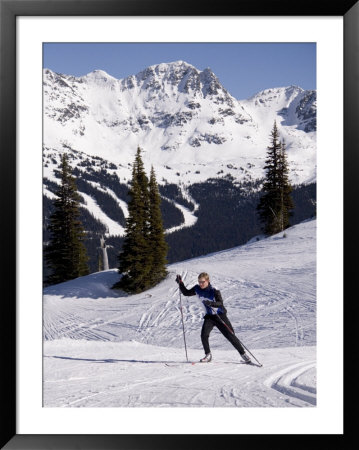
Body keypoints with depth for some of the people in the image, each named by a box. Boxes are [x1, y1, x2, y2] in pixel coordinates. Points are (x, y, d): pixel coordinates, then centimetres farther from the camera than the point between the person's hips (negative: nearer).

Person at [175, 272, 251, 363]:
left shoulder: (214, 290, -20)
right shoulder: (197, 289, -4)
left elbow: (220, 303, -31)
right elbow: (186, 293, 10)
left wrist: (210, 303, -48)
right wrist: (180, 283, -2)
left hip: (220, 315, -4)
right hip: (209, 316, 4)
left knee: (230, 335, -4)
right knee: (204, 335, -17)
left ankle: (243, 354, 9)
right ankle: (208, 355, 0)